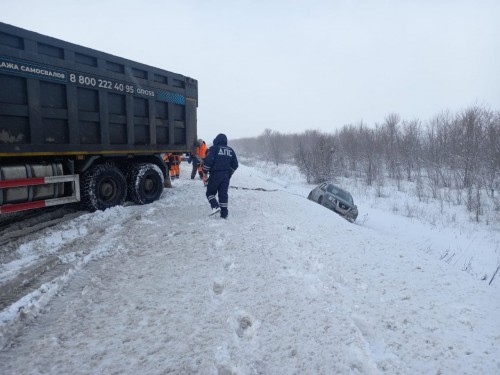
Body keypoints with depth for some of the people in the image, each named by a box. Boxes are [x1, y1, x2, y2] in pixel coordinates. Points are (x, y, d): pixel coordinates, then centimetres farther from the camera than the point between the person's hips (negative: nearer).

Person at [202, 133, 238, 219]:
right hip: (226, 176, 4)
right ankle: (224, 214, 5)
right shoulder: (230, 150, 14)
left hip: (215, 175, -4)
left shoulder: (214, 148, -1)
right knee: (223, 194, 8)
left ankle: (215, 206, -10)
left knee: (210, 192, 11)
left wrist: (205, 172, -3)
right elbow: (235, 165, 15)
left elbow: (208, 161, -13)